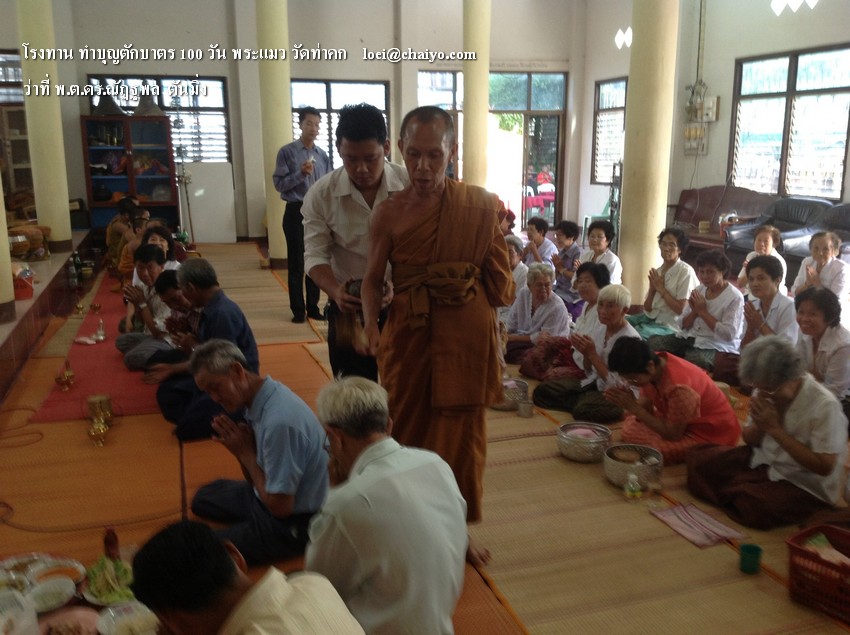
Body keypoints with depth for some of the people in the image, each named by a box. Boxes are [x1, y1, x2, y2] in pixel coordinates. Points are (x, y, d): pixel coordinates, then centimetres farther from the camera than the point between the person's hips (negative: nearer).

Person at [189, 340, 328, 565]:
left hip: (293, 523, -9)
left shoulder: (279, 421, -33)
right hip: (270, 497, 9)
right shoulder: (256, 399, -5)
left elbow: (280, 506, -25)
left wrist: (246, 454, -17)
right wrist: (241, 450, -15)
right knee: (203, 498, 25)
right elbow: (256, 480, 5)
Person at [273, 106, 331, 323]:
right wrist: (301, 173, -21)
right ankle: (298, 309, 9)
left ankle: (313, 307, 19)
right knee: (296, 262, 1)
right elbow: (279, 184, -9)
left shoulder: (322, 155, 9)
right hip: (296, 212, -4)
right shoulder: (287, 152, -5)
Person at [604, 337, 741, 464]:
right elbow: (646, 406, -4)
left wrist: (634, 407, -28)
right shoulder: (654, 362, -13)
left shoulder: (678, 387, -37)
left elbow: (673, 434, -27)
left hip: (711, 432, -8)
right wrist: (629, 403, -26)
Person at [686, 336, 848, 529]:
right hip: (764, 459, 6)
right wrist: (759, 424, -18)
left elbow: (824, 467, -25)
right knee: (698, 458, -6)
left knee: (752, 504, -31)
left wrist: (774, 428, -27)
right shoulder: (766, 392, -7)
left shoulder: (824, 405, -24)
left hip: (806, 485, -6)